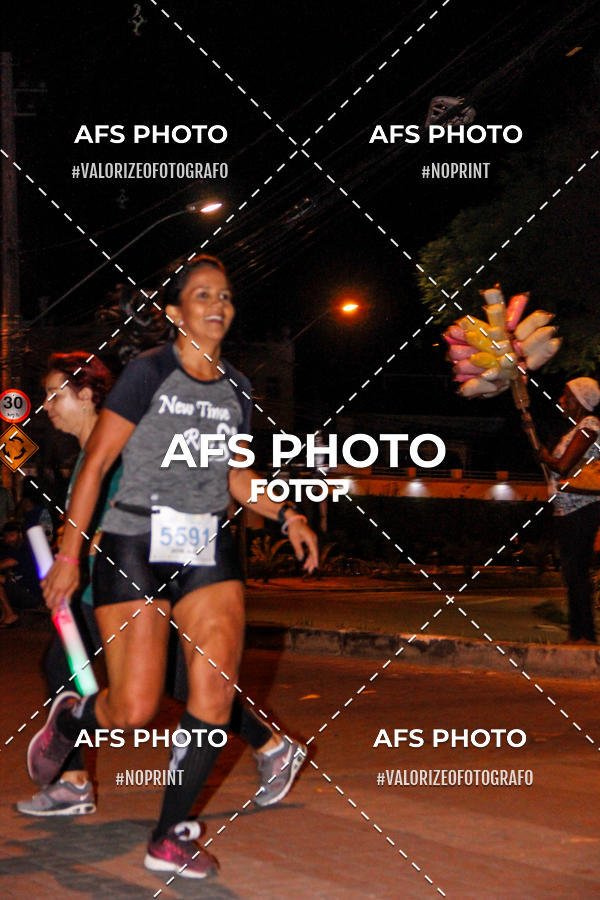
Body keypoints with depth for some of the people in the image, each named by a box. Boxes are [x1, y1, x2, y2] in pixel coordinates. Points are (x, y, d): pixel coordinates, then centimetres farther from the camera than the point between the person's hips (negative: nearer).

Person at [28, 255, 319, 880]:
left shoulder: (235, 389, 12)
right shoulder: (149, 373, -6)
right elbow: (95, 464, -6)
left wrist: (285, 515, 8)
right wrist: (68, 554, -8)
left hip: (208, 552, 5)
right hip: (135, 547, -5)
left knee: (215, 695, -9)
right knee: (134, 709, -8)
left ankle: (171, 837, 4)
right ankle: (69, 719, 29)